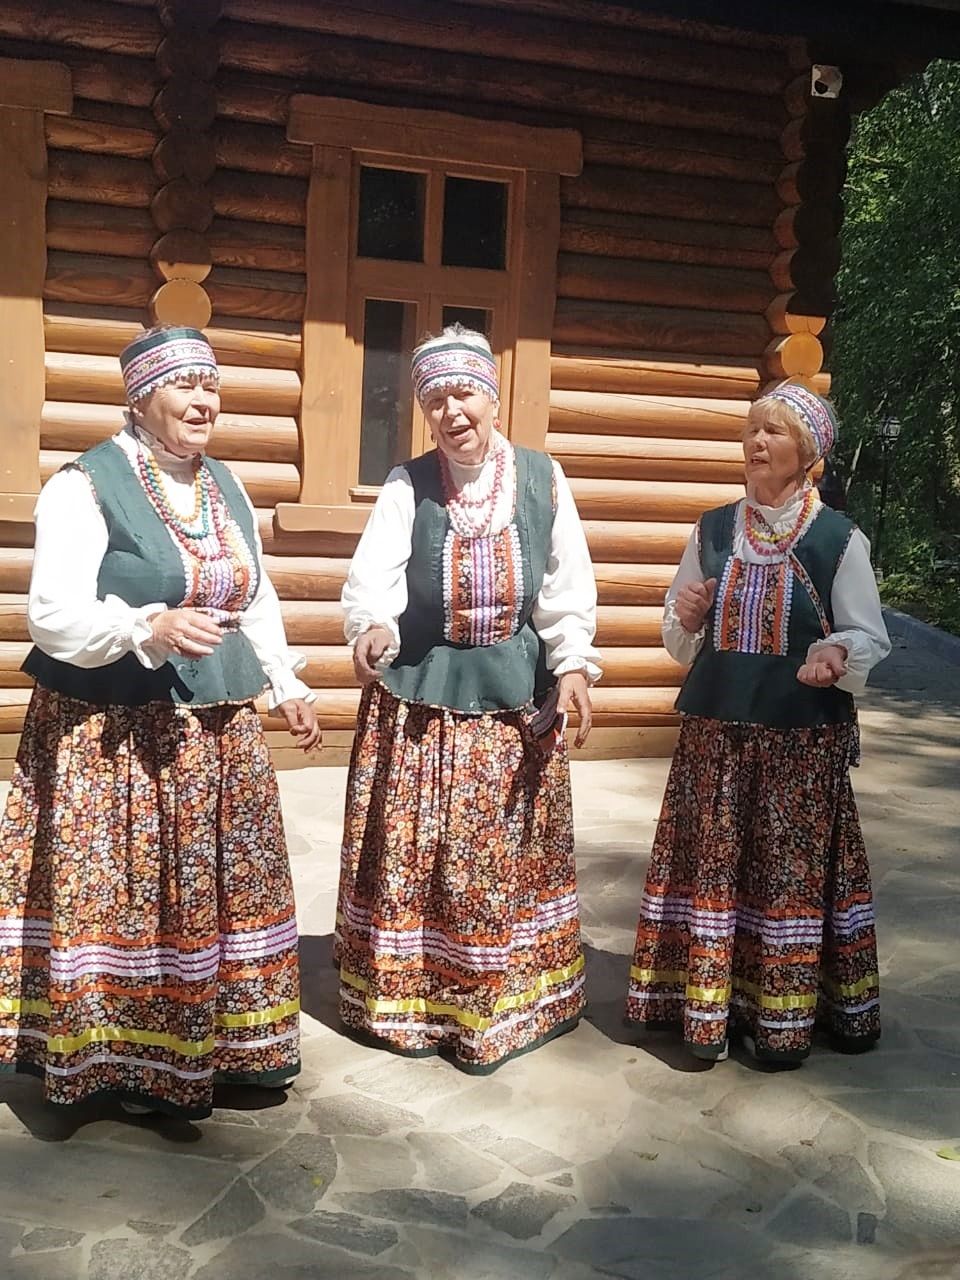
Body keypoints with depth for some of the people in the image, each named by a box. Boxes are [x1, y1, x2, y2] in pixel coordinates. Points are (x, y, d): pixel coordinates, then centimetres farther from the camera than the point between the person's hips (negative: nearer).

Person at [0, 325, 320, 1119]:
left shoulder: (227, 487, 12)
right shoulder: (86, 485, -10)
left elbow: (258, 601, 21)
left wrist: (288, 684, 15)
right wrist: (151, 627, -33)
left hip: (219, 733, 7)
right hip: (113, 735, -6)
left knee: (219, 893, 11)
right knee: (117, 899, -2)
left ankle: (213, 1043, 26)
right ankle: (119, 1056, 14)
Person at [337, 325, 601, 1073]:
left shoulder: (544, 480, 0)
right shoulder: (407, 486, -3)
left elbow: (567, 588, 1)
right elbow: (375, 576, -17)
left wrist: (573, 665, -13)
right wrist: (373, 629, -37)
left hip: (517, 699, 1)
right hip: (420, 699, -1)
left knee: (510, 854, 10)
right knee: (416, 855, 5)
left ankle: (509, 1004, 26)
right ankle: (411, 1000, 21)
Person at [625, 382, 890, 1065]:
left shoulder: (838, 538, -1)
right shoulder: (713, 530, 8)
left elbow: (870, 636, -1)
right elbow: (679, 641, 15)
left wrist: (836, 653, -22)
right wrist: (686, 619, -7)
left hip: (802, 736, -3)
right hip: (715, 730, 3)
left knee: (792, 867, 3)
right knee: (711, 862, 6)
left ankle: (784, 1014, 17)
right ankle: (708, 1006, 18)